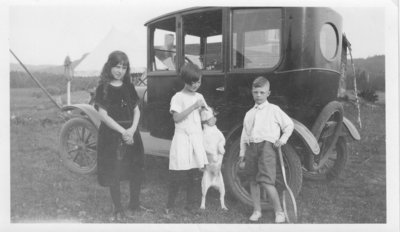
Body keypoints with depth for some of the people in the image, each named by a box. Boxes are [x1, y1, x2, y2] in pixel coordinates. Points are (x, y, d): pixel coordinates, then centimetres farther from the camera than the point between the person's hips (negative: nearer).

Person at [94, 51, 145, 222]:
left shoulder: (129, 87, 9)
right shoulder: (103, 88, -4)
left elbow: (136, 111, 8)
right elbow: (103, 115, -11)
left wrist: (132, 129, -10)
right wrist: (123, 131, -17)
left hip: (131, 133, 4)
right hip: (112, 134, -4)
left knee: (136, 170, 6)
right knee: (114, 173, 1)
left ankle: (134, 205, 24)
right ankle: (118, 210, 14)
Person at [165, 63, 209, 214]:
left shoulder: (199, 97, 12)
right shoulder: (178, 97, -4)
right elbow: (176, 118, -13)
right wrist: (193, 106, -17)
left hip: (196, 138, 5)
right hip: (182, 138, -5)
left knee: (192, 175, 9)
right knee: (177, 175, -5)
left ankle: (190, 204, 18)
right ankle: (169, 205, 7)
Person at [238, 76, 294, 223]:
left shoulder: (274, 110, 5)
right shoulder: (249, 114, 18)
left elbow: (289, 124, 10)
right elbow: (244, 134, 20)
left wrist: (283, 139, -2)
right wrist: (242, 151, 16)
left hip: (266, 146, -5)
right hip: (251, 147, 6)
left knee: (266, 181, -14)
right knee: (253, 180, 10)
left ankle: (279, 211, 1)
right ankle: (256, 210, 23)